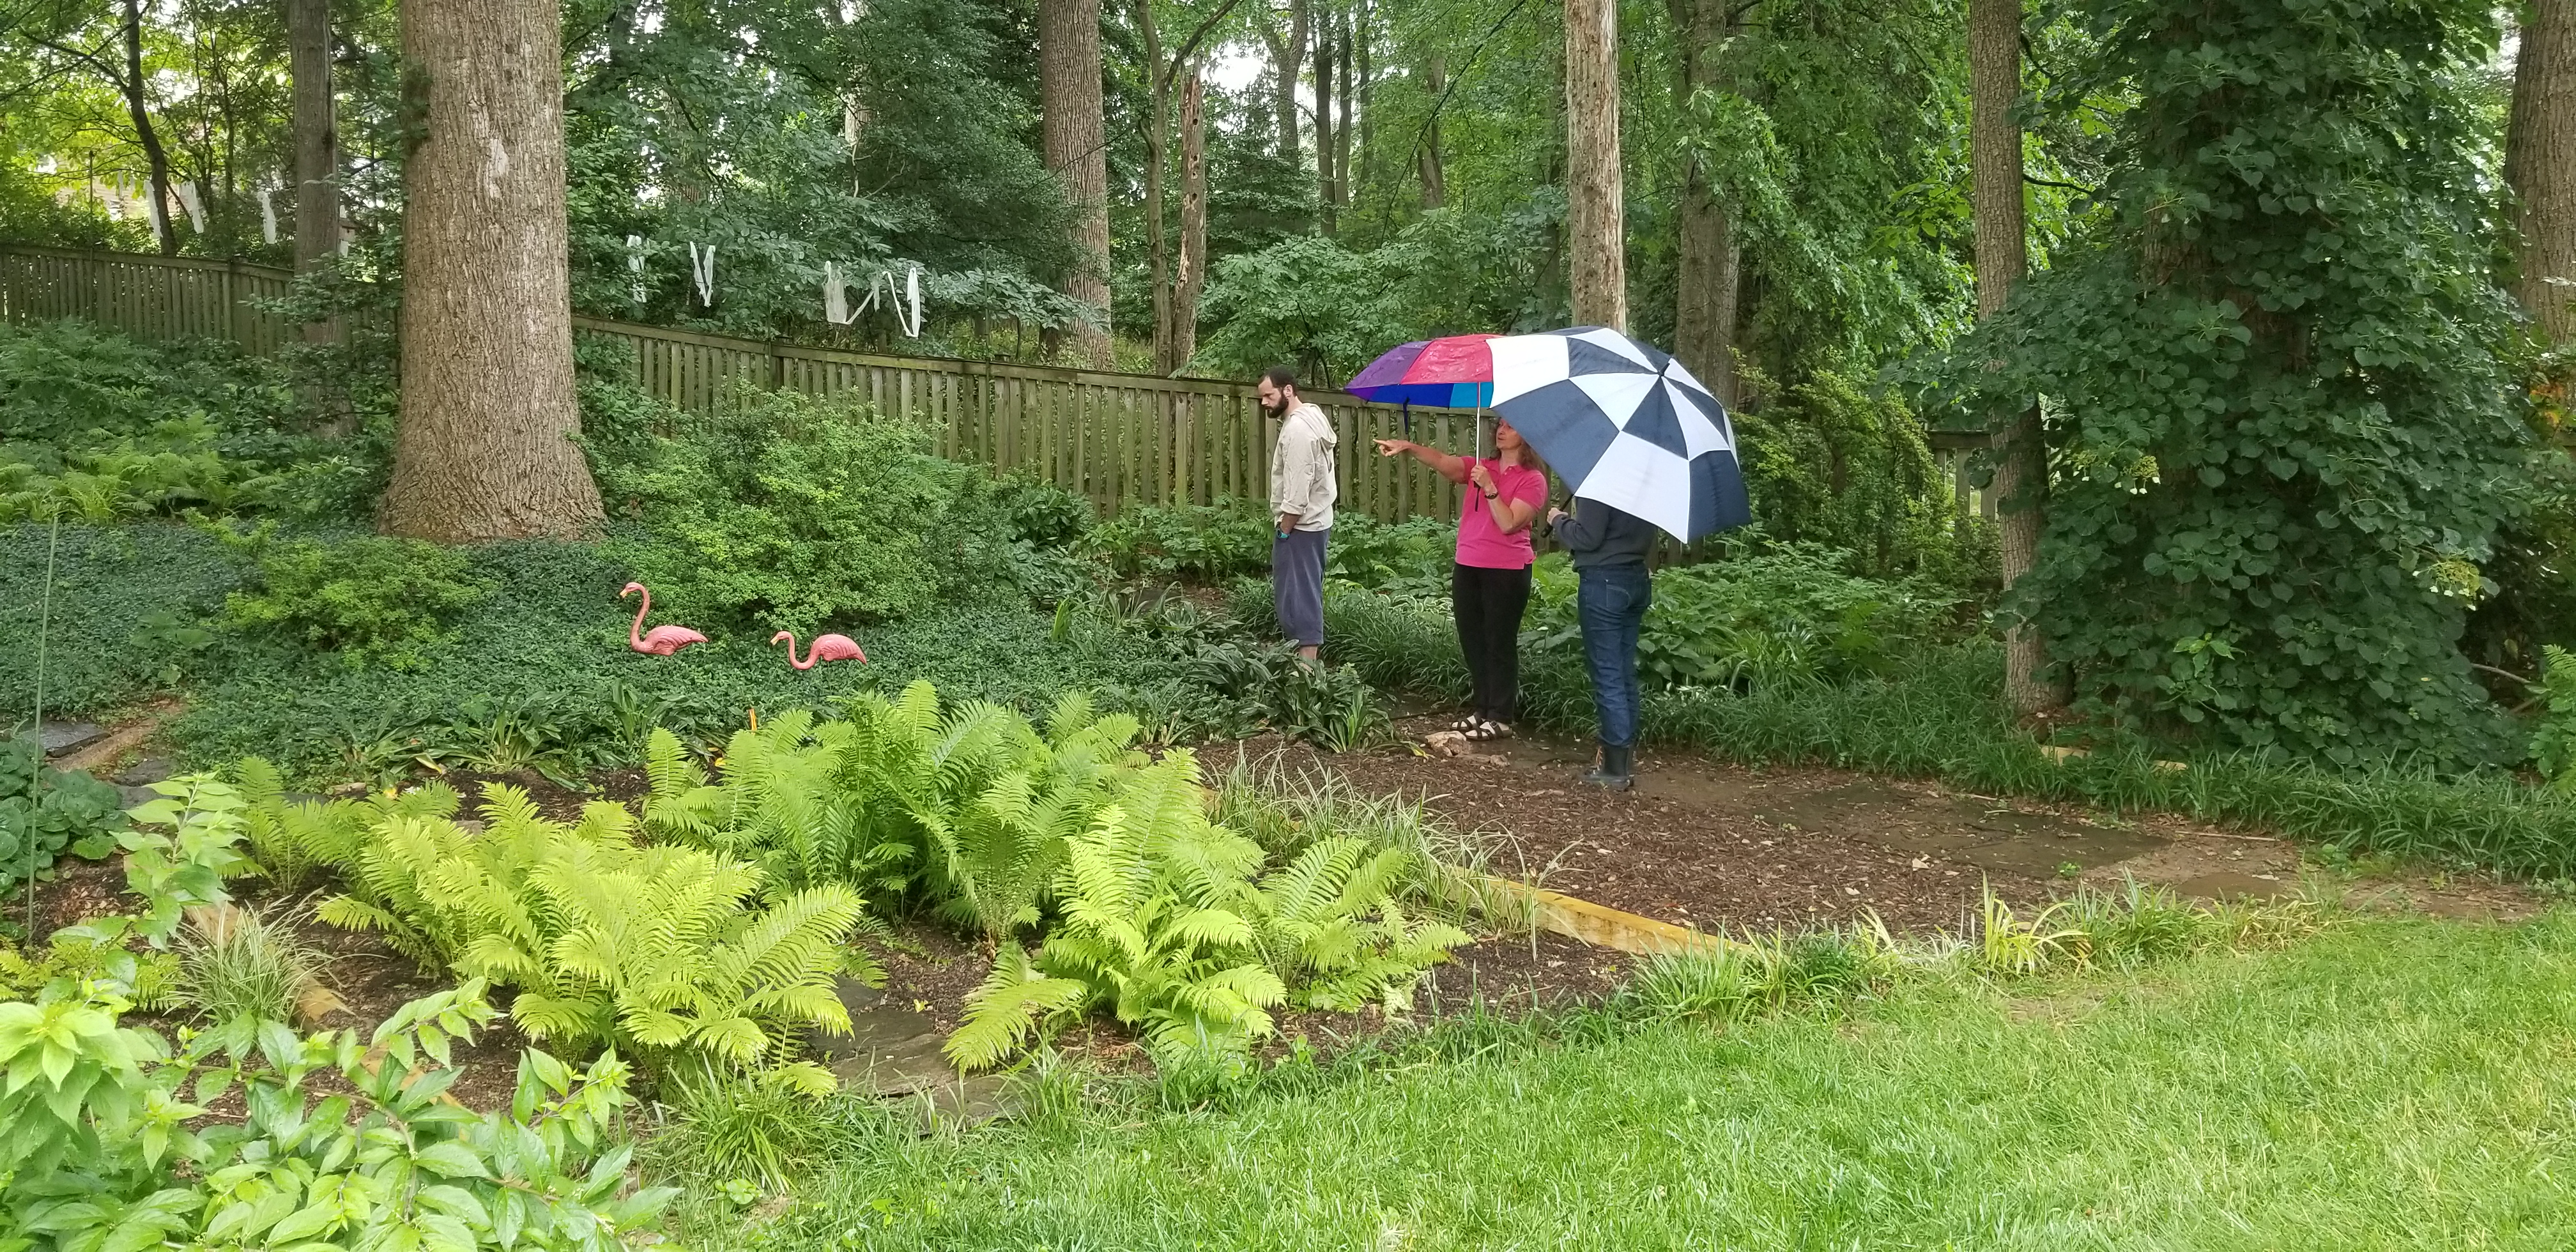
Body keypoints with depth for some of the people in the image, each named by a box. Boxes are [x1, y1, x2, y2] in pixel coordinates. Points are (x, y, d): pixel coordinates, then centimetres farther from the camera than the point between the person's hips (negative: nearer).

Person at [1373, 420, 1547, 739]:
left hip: (1506, 572, -6)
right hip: (1467, 567, 6)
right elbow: (1442, 461, -6)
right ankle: (1482, 708, 23)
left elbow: (1509, 524, -16)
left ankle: (1501, 717, 5)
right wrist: (1409, 447, -21)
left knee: (1500, 643, -2)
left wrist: (1489, 488, -21)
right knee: (1472, 640, 12)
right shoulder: (1480, 467, 11)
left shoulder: (1532, 480, -5)